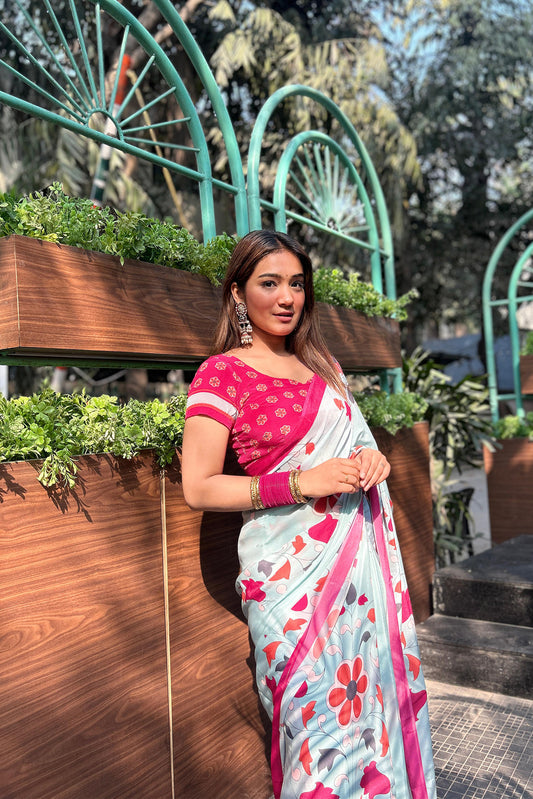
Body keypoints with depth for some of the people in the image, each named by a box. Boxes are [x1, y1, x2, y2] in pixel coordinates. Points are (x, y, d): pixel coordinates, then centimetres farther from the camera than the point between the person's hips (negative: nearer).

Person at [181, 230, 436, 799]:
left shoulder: (322, 365, 13)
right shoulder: (222, 373, -7)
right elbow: (198, 488, -11)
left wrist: (370, 457, 0)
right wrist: (302, 483, -17)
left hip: (360, 552, 6)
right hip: (292, 568, -6)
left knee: (372, 686, 12)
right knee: (316, 705, 1)